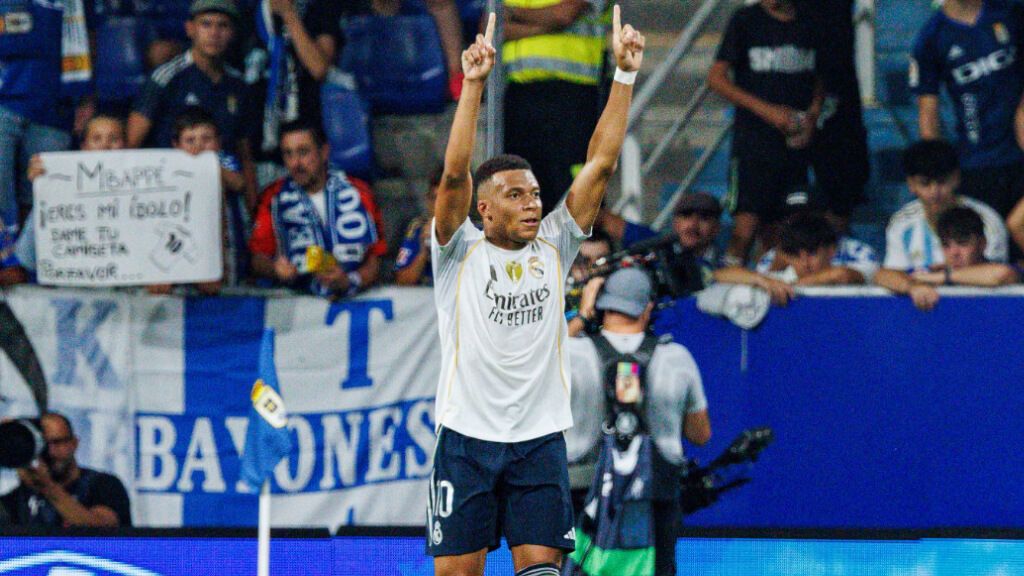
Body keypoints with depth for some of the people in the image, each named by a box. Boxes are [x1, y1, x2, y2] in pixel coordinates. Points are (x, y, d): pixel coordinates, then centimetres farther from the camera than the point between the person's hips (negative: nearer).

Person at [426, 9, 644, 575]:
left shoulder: (553, 248, 8)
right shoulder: (459, 255, -1)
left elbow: (600, 165, 3)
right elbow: (454, 174, -15)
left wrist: (624, 75, -4)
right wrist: (473, 85, -25)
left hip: (540, 441, 3)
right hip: (467, 438, -3)